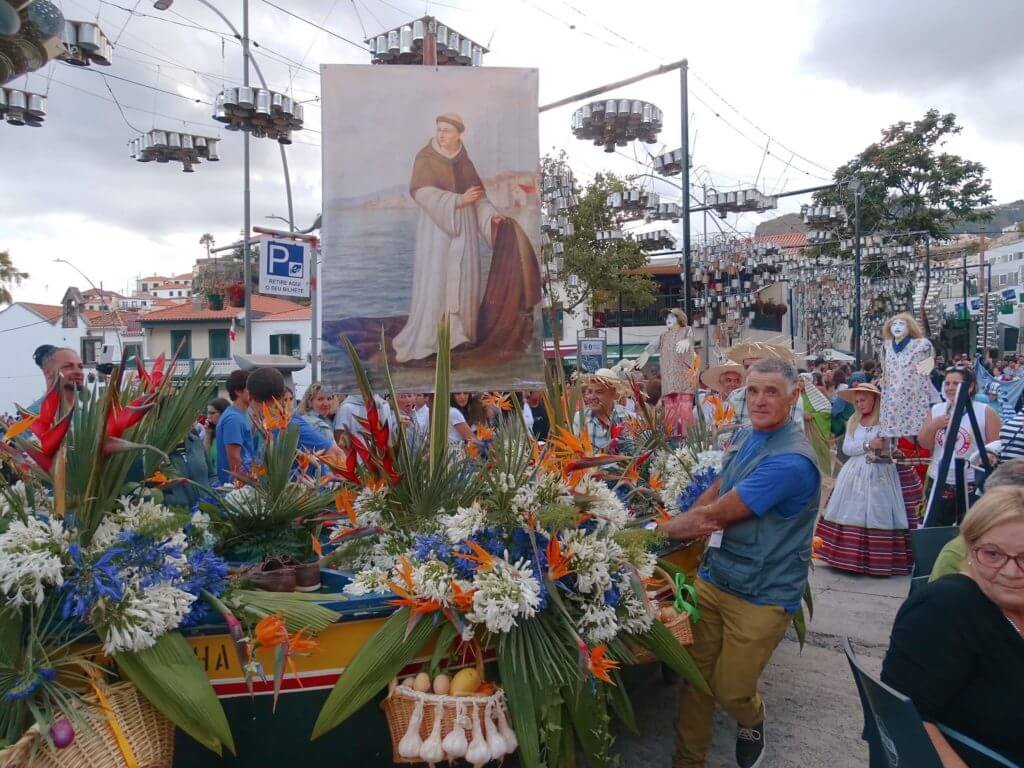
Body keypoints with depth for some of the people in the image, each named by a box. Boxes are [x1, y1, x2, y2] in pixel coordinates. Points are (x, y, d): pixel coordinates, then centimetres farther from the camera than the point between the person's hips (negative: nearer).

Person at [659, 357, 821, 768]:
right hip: (713, 577, 7)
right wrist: (686, 520, -4)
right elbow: (718, 488, 15)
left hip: (761, 595, -7)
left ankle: (753, 723, 43)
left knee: (729, 689, 8)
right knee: (695, 675, 12)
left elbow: (716, 515, -24)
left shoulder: (791, 461, -27)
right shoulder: (748, 436, 2)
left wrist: (658, 529, -13)